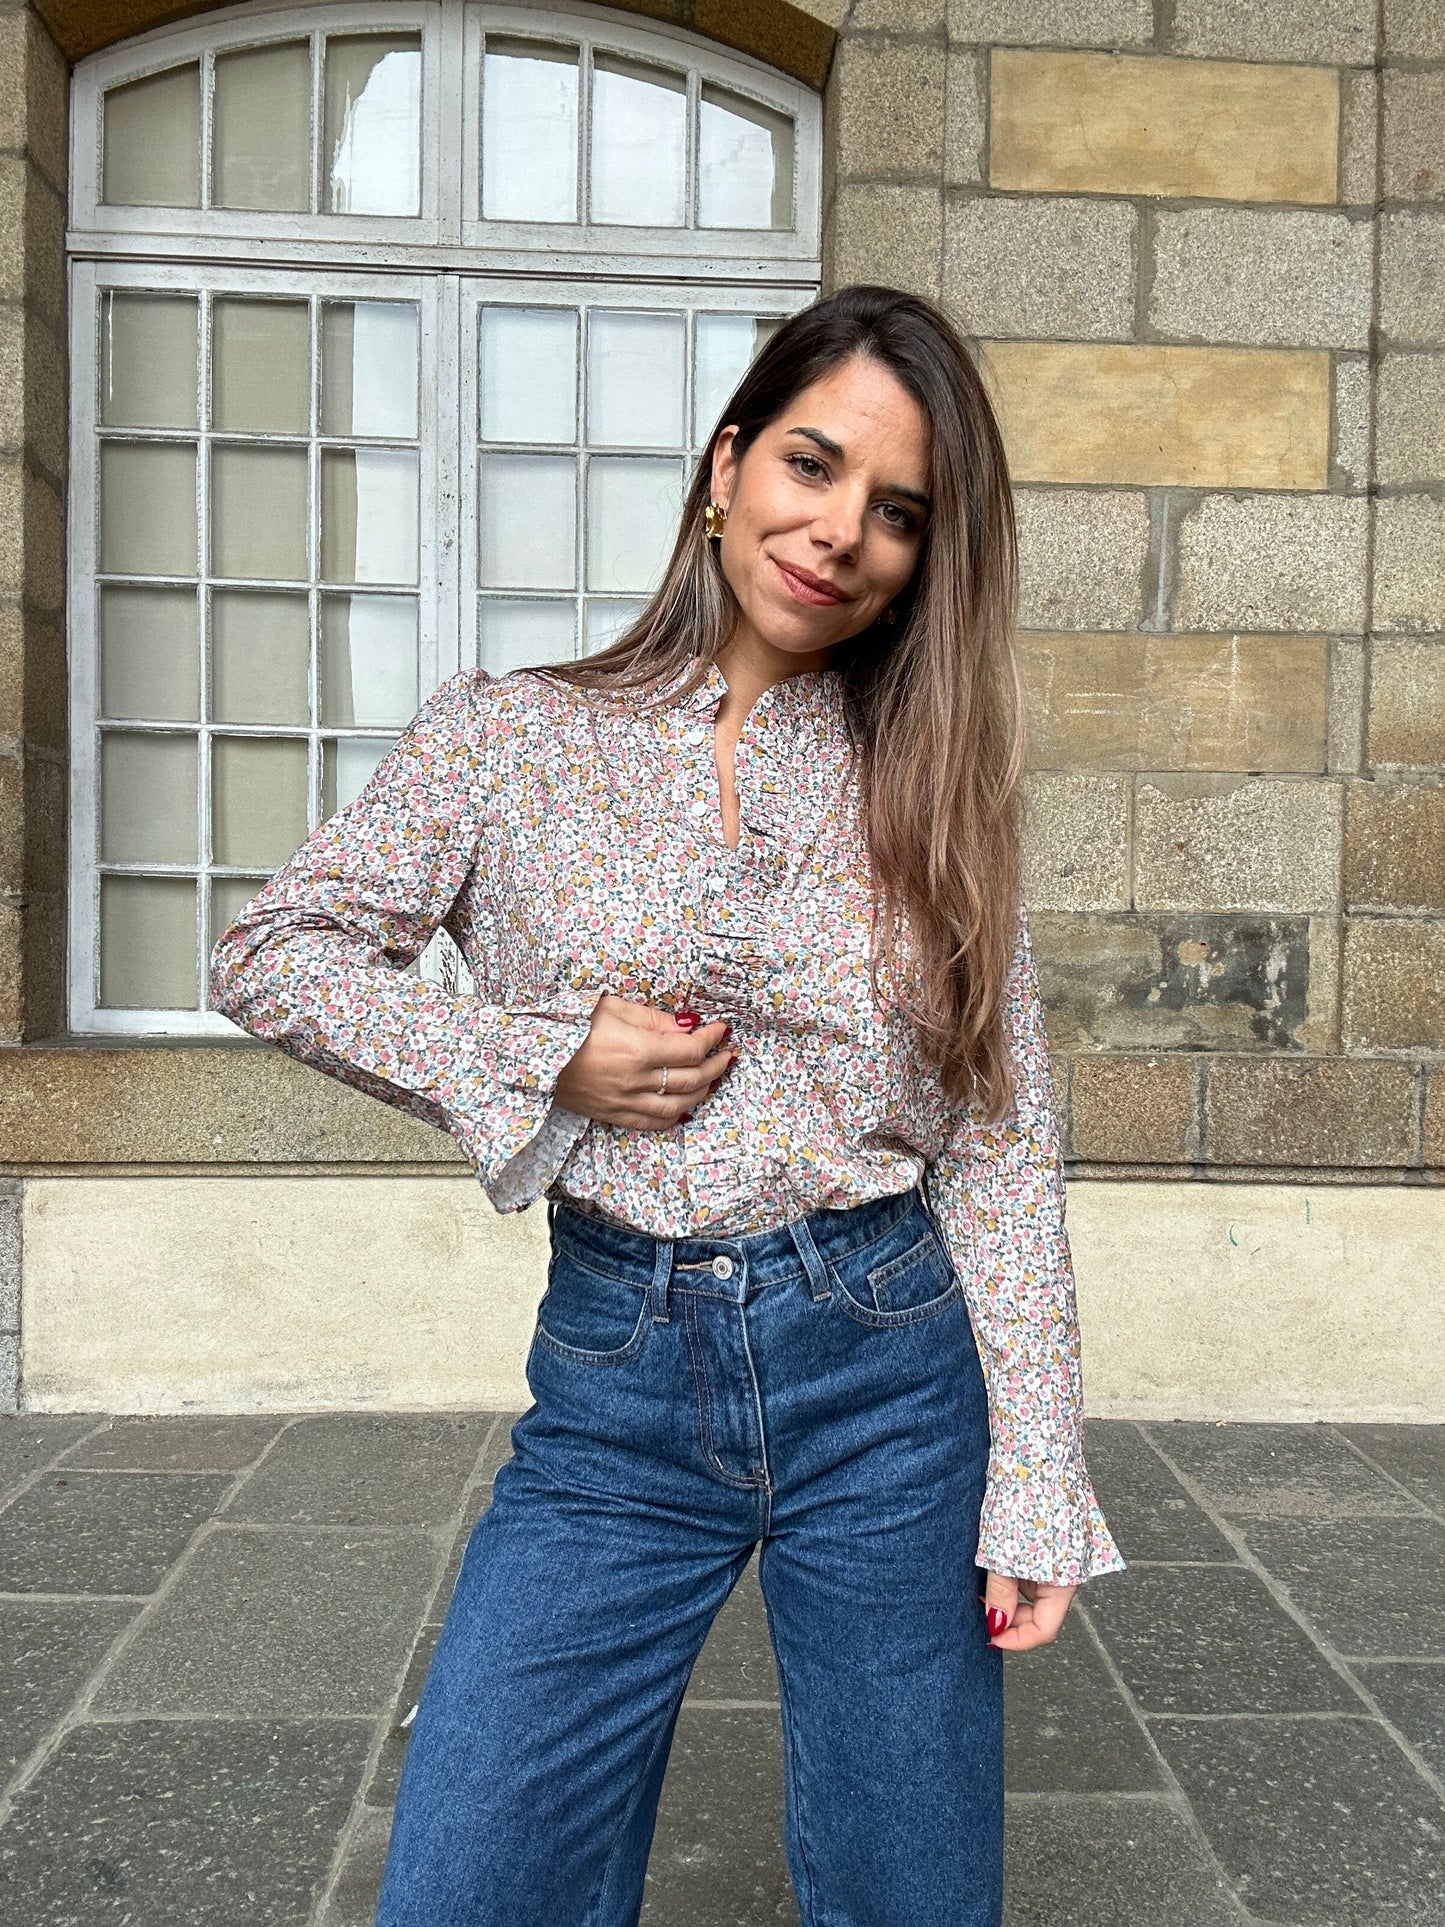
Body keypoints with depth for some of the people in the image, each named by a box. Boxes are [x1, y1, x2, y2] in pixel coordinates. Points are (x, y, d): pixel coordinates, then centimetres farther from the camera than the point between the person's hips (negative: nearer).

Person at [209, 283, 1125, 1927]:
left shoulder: (929, 792, 3)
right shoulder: (509, 740, 0)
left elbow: (1003, 1143, 2)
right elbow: (271, 955, 3)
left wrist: (1036, 1483, -3)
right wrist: (540, 1061, -11)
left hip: (888, 1373, 1)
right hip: (613, 1389, 0)